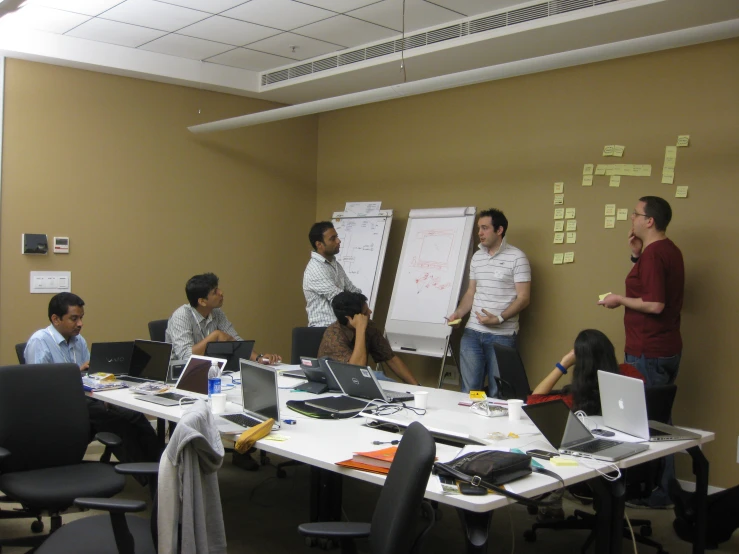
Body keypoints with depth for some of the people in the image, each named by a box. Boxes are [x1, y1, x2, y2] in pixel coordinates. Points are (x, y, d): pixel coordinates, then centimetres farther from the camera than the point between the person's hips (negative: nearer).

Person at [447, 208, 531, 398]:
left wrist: (499, 318, -20)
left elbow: (523, 298, -9)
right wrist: (459, 312, 0)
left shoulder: (516, 257, -6)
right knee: (469, 388, 9)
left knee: (497, 392, 2)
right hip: (472, 333, 5)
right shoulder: (477, 256, 13)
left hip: (502, 335, -5)